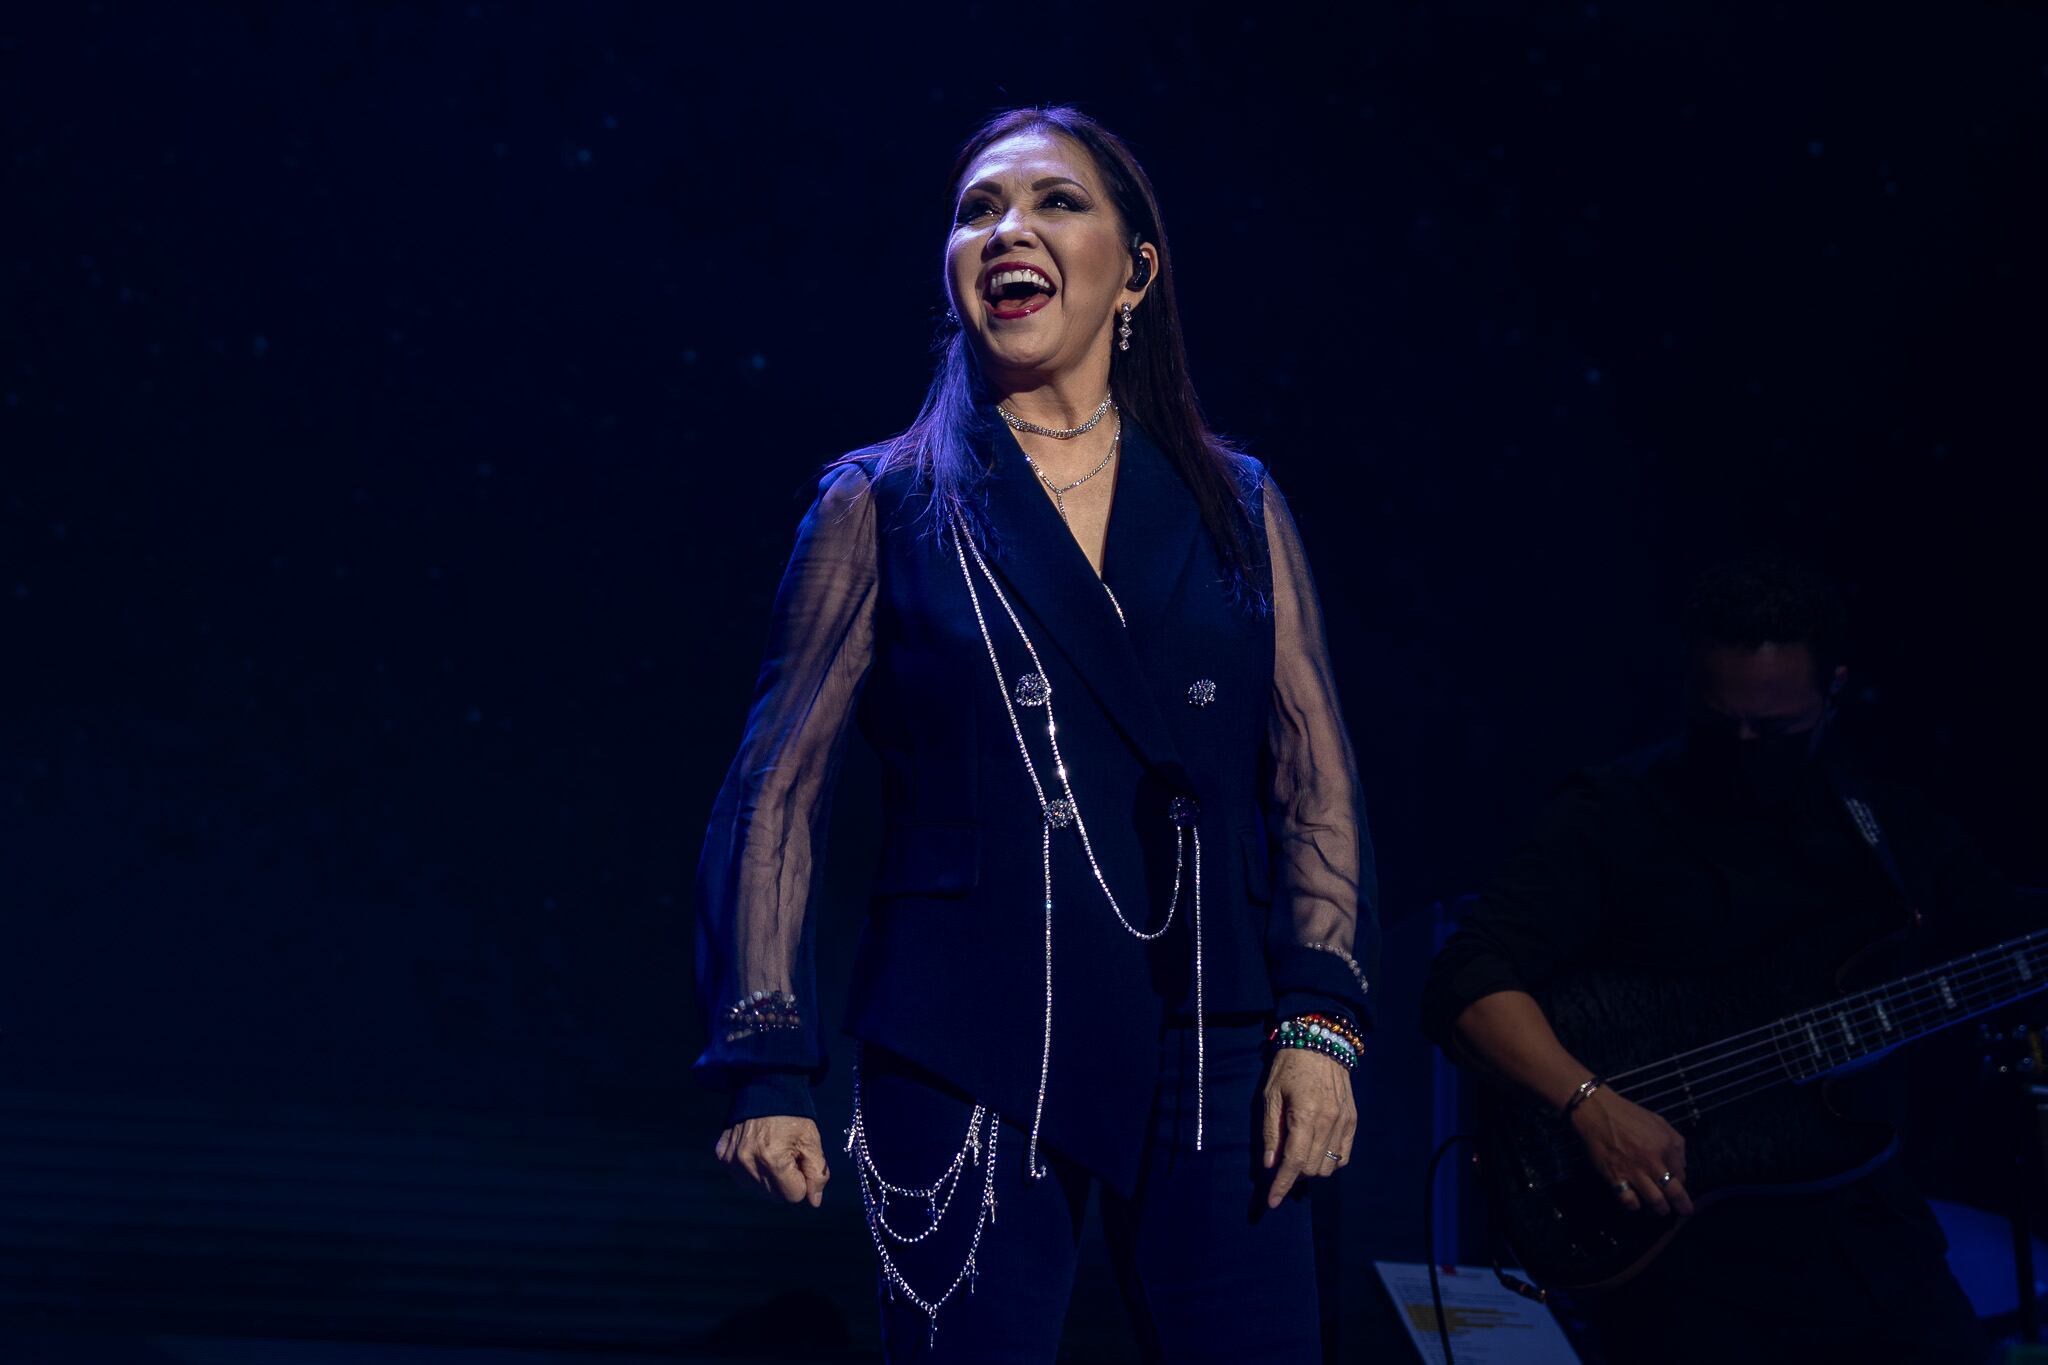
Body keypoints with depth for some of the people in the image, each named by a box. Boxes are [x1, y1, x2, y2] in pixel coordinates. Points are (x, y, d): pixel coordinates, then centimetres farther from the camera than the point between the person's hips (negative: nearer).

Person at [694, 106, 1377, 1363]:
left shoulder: (1238, 510, 11)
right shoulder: (885, 509, 5)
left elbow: (1319, 782, 9)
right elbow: (780, 794, 3)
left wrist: (1322, 1018, -3)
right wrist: (770, 1068, -4)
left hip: (1208, 1055, 2)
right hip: (969, 1058, -2)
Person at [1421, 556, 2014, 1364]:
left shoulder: (1895, 831, 13)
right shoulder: (1615, 818, -1)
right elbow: (1467, 986, -12)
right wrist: (1594, 1104, -26)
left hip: (1866, 1229, 4)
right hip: (1686, 1244, -4)